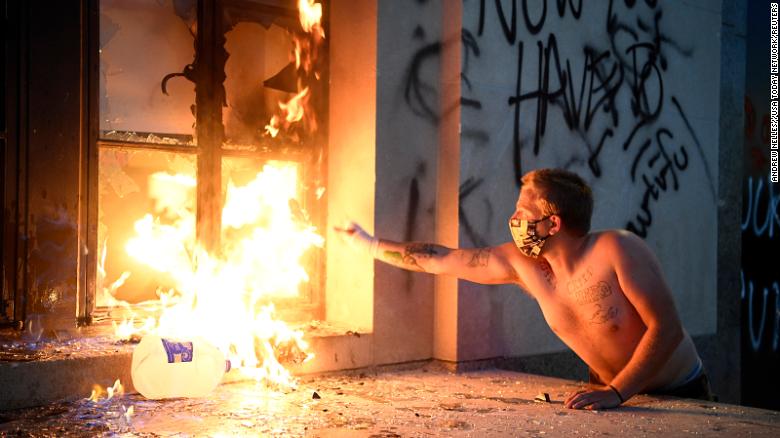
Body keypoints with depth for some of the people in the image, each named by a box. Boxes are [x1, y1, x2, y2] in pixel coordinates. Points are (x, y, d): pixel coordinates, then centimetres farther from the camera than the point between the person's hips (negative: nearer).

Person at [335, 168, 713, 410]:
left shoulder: (618, 249, -24)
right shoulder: (519, 262, -8)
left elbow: (667, 327, -26)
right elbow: (441, 260, -1)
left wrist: (617, 392, -35)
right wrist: (371, 245, 4)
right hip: (613, 393, 5)